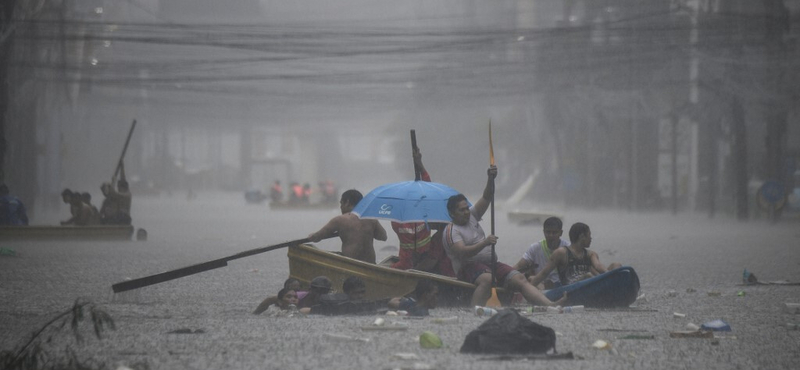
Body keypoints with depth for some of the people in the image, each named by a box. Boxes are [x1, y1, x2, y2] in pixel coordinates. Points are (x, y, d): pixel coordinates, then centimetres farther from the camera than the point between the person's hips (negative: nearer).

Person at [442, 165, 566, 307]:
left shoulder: (472, 216, 17)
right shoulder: (451, 231, -6)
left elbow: (487, 198, 10)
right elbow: (463, 253, -22)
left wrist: (491, 179, -7)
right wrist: (484, 243, -31)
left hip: (491, 263, 8)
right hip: (468, 267, -8)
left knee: (520, 279, -10)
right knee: (487, 279, -41)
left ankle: (549, 304, -23)